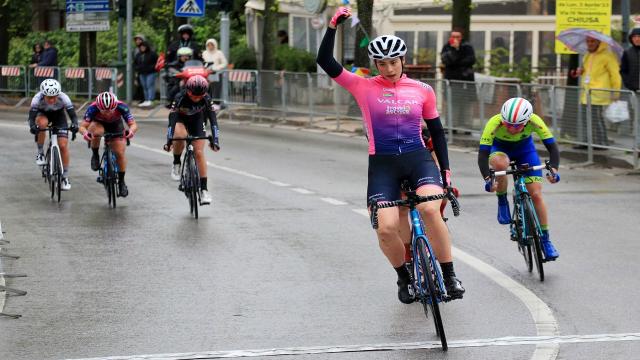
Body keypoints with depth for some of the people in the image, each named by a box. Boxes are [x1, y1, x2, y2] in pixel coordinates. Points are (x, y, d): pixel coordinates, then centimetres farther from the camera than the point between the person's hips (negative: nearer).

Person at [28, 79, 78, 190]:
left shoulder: (63, 98, -33)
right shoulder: (38, 98, -34)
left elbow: (72, 114, -36)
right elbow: (31, 116, -38)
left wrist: (74, 124, -57)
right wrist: (32, 126, -59)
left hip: (59, 115, 0)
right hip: (43, 114, 0)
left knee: (63, 145, -12)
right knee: (42, 123, -37)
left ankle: (65, 177, 1)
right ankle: (40, 152, -17)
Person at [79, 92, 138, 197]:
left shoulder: (121, 107, -35)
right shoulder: (93, 108, -37)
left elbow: (133, 124, -37)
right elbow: (83, 126, -39)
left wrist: (131, 131, -59)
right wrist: (85, 133, -62)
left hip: (115, 125, 1)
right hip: (98, 123, -1)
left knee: (120, 153, -11)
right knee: (97, 131, -36)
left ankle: (121, 182, 9)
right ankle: (95, 155, -10)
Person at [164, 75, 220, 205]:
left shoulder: (206, 99, -29)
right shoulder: (180, 98, -34)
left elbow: (212, 120, -29)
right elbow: (172, 119, -38)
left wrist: (215, 140, -38)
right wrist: (169, 141, -46)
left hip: (197, 121, 1)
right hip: (181, 120, -1)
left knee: (199, 152, -11)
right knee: (180, 136, -36)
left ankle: (204, 189, -7)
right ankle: (176, 164, -11)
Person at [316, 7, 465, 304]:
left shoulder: (422, 90, 6)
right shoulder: (364, 87, 1)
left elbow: (436, 131, 14)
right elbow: (325, 61, -7)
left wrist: (446, 170, 8)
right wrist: (333, 26, -17)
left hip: (419, 159, 0)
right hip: (382, 165, 0)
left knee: (430, 210, -28)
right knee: (386, 228, -16)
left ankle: (449, 276, -14)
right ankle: (404, 277, 14)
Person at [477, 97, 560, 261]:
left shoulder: (534, 121, -33)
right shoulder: (494, 123, -37)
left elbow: (552, 147, -30)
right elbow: (482, 154, -39)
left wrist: (553, 169, -47)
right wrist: (487, 179, -53)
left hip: (525, 149, 1)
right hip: (500, 149, -1)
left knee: (536, 194, -10)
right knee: (500, 164, -38)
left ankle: (545, 240, 4)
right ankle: (502, 202, -12)